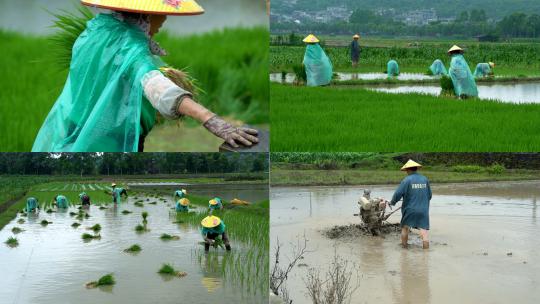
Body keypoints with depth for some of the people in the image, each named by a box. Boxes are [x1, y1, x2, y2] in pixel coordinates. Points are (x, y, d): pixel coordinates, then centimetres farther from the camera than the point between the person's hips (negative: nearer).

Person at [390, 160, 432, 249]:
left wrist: (392, 202, 8)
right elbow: (429, 195, 12)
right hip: (423, 209, 2)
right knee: (423, 229, 0)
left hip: (410, 209, -2)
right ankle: (426, 249, -8)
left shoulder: (406, 180, -9)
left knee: (405, 228, 16)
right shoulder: (425, 179, 4)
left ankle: (404, 246, 25)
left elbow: (398, 194, -10)